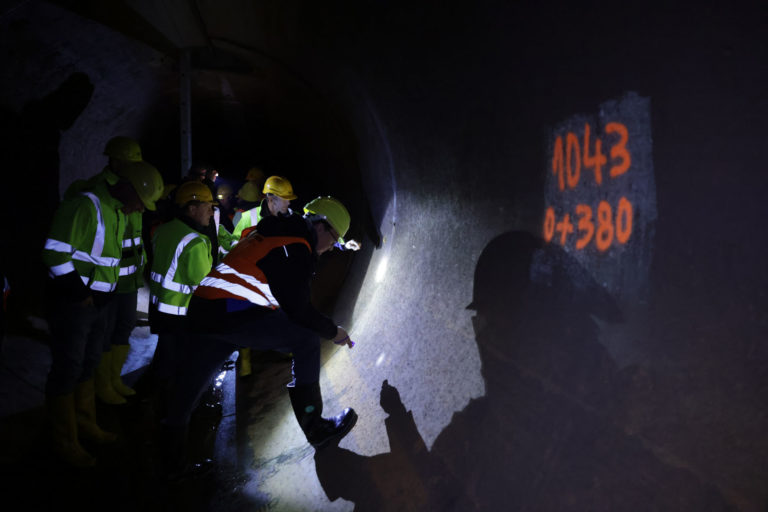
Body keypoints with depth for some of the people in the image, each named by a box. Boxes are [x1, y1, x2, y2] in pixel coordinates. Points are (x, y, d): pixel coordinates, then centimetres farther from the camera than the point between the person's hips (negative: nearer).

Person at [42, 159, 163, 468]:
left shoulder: (118, 213, 9)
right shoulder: (85, 206, -21)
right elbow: (55, 254, -24)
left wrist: (102, 295, 14)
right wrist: (80, 295, -19)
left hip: (97, 301, 9)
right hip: (71, 304, -9)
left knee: (88, 364, 21)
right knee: (67, 370, 3)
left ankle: (85, 423, 39)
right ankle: (65, 442, 18)